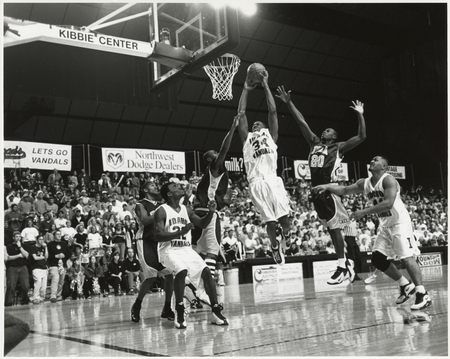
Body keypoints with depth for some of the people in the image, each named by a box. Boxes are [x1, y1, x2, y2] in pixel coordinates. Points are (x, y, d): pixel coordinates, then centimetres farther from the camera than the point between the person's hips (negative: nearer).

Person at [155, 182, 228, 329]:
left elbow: (202, 224, 16)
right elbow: (158, 236, -18)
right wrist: (180, 232, -29)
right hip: (169, 250, -6)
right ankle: (179, 312, -17)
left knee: (206, 271, -10)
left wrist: (211, 212, -4)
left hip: (186, 249, 6)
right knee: (181, 271, -32)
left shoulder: (186, 209, 8)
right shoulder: (161, 211, -10)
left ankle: (216, 312, -3)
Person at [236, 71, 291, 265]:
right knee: (269, 220, -3)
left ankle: (284, 239, 10)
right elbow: (241, 114, 22)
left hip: (272, 179, 0)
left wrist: (266, 86, 18)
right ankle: (275, 248, 8)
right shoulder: (247, 138, 27)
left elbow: (273, 111, 17)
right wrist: (246, 90, 27)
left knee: (283, 216, -10)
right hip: (256, 182, 1)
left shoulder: (270, 134, 25)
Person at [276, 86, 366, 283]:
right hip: (316, 190, 6)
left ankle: (341, 267, 1)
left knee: (334, 227, -5)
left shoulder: (339, 147, 3)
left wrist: (360, 115, -11)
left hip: (329, 189, -6)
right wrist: (288, 102, 11)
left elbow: (361, 137, -6)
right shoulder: (315, 143, 18)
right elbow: (302, 122, 15)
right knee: (331, 228, 11)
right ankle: (344, 263, 21)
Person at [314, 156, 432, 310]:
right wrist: (327, 187, -8)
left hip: (400, 223, -8)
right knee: (377, 259, 5)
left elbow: (388, 203, -31)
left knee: (406, 257, -16)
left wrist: (364, 212, -31)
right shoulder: (364, 183, 5)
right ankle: (405, 285, 19)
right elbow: (344, 190, 8)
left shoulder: (388, 180, -19)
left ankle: (422, 294, -10)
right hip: (385, 226, 8)